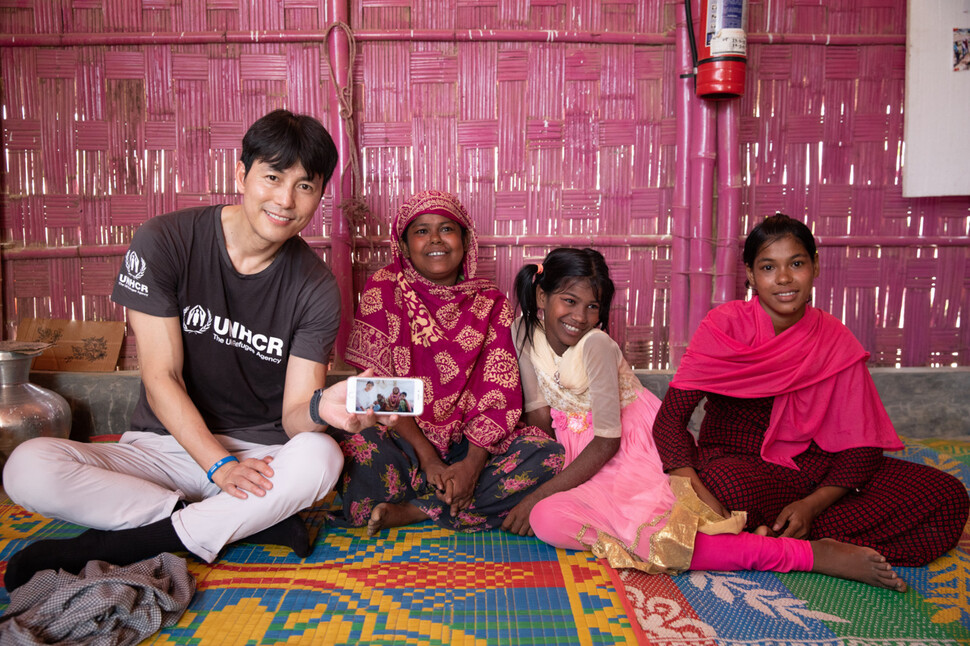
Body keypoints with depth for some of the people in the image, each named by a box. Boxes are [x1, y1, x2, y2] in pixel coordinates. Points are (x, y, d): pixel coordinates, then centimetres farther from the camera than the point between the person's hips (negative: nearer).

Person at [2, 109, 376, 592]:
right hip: (164, 443, 0)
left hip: (260, 454, 1)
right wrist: (220, 465, -21)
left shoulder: (315, 288, -6)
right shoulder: (164, 243, -9)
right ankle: (260, 521, -22)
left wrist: (321, 407, -35)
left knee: (322, 455, -33)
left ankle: (105, 549, -22)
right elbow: (161, 378, -10)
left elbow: (293, 416, -10)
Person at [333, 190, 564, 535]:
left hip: (466, 443, 3)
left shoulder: (490, 302, 4)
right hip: (401, 438, -3)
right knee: (356, 452, -35)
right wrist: (427, 457, -16)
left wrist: (473, 462, -18)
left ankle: (409, 511, -19)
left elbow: (499, 393, -2)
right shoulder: (383, 290, 0)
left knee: (548, 454, -24)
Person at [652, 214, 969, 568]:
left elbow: (862, 444, -3)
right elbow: (669, 419, -15)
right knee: (731, 489, -41)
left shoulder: (836, 341, -1)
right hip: (736, 462, -4)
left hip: (814, 467, 5)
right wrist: (700, 497, -31)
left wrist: (812, 505, -20)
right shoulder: (726, 325, -9)